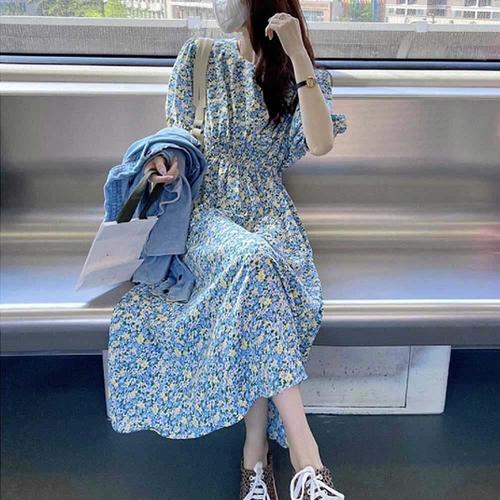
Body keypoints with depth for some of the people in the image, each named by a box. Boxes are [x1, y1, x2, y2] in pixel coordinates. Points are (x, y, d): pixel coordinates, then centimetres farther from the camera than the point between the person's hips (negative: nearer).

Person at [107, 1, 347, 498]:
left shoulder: (299, 73, 8)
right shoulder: (200, 57, 12)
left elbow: (320, 143, -10)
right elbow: (178, 129, 15)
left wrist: (299, 56, -15)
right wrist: (171, 157, -9)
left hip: (269, 214, 1)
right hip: (209, 210, 0)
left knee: (254, 269, -36)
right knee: (254, 261, -36)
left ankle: (255, 452, -25)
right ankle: (304, 454, -35)